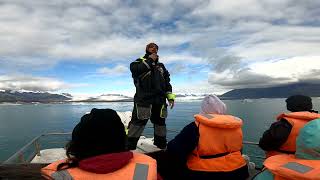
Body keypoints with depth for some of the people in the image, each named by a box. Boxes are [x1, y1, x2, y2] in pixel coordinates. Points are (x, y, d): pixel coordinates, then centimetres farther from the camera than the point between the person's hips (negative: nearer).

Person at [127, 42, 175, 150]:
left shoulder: (161, 66, 23)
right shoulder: (140, 61, 9)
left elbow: (167, 82, 18)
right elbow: (134, 69, -15)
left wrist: (170, 96, 7)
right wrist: (150, 60, -7)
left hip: (159, 99, 5)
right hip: (143, 98, -5)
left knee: (160, 122, 13)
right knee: (138, 122, -10)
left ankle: (162, 146, 29)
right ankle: (128, 147, -1)